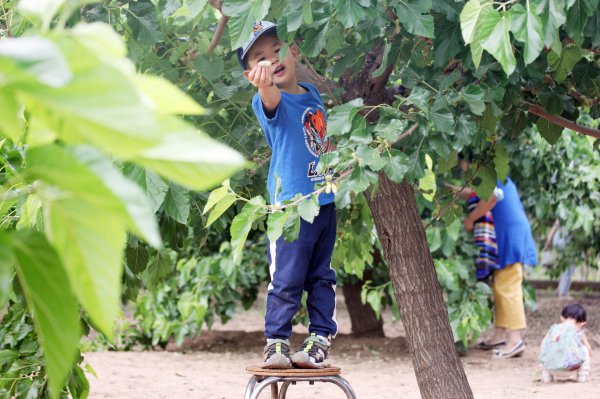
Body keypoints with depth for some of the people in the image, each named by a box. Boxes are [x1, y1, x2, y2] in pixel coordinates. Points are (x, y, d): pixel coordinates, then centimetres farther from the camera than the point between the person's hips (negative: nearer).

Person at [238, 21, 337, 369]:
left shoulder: (313, 94, 10)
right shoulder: (268, 103, -10)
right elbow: (271, 101, -37)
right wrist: (264, 85, -58)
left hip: (325, 201, 6)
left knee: (322, 277, 11)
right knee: (287, 279, -7)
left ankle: (321, 338, 18)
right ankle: (276, 343, 1)